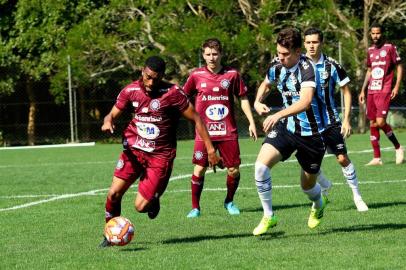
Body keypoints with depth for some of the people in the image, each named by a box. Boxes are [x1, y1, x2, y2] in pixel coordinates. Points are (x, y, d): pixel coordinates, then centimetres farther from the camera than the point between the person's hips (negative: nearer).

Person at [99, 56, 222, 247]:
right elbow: (113, 114, 8)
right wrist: (108, 122, -18)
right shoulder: (131, 91, -1)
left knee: (141, 206, -11)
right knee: (114, 193, -9)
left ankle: (153, 200, 25)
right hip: (134, 150, 3)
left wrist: (210, 149, -10)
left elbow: (196, 119, -8)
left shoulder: (172, 93, -13)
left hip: (160, 156, -3)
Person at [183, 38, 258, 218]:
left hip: (228, 132, 1)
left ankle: (229, 202, 24)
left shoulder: (232, 75, 2)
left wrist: (251, 122, 7)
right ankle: (195, 207, 6)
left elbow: (243, 98, 11)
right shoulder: (196, 76, 1)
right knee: (199, 169, -7)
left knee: (234, 170, 0)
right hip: (204, 132, -1)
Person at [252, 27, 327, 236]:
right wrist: (258, 102, 0)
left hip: (311, 132, -5)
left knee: (308, 185, 11)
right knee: (261, 165, -19)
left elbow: (305, 101, -40)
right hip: (286, 127, 5)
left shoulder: (306, 68, -24)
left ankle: (319, 205, 49)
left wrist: (278, 115, -52)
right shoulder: (276, 65, -4)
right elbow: (266, 84, 21)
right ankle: (268, 217, -4)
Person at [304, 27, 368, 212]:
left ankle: (357, 196, 11)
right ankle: (325, 187, 24)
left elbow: (346, 91, 1)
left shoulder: (331, 65, -7)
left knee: (342, 158, -4)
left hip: (330, 121, -1)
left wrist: (346, 119, -5)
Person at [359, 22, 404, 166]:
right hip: (371, 91, 6)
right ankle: (377, 158, 8)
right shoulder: (370, 50, 15)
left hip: (384, 91, -6)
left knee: (380, 122, -18)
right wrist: (363, 90, 17)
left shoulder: (390, 48, -2)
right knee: (372, 124, 4)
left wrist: (397, 86, -11)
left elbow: (399, 67, 0)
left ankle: (398, 147, 4)